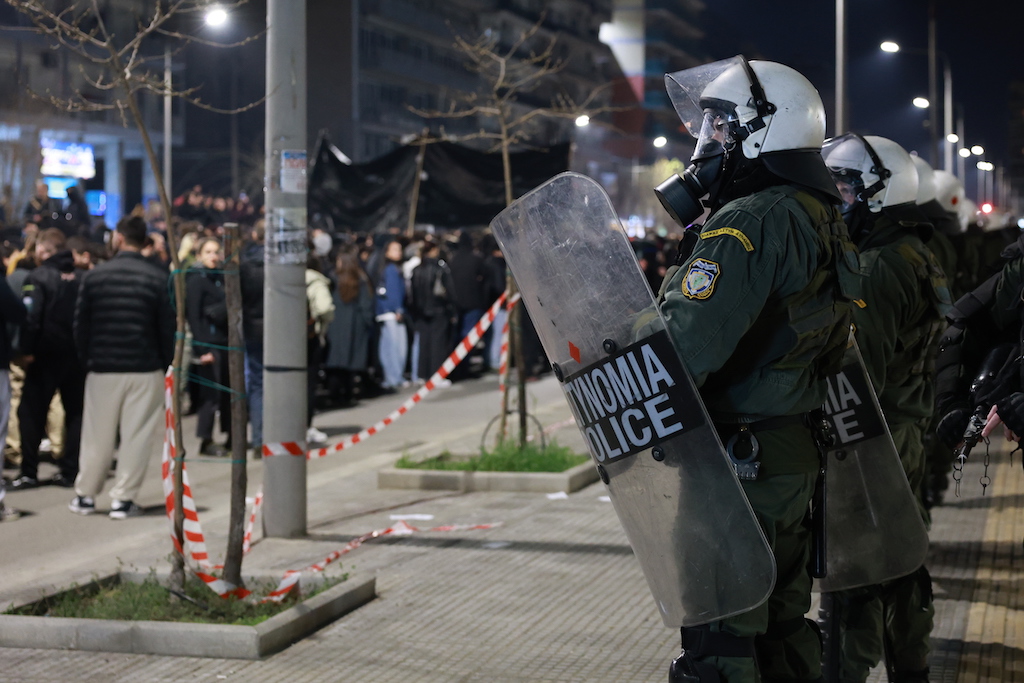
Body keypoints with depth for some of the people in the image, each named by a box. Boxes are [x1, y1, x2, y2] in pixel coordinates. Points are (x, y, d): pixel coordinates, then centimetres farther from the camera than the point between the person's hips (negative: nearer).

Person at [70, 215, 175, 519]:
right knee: (137, 436, 3)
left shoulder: (94, 276, 0)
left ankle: (85, 495, 18)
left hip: (102, 368, 2)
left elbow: (80, 324, 2)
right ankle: (123, 499, 2)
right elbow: (168, 327, -3)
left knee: (97, 436, 11)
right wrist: (167, 365, 8)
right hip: (145, 369, -1)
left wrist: (87, 360, 12)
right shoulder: (158, 279, -4)